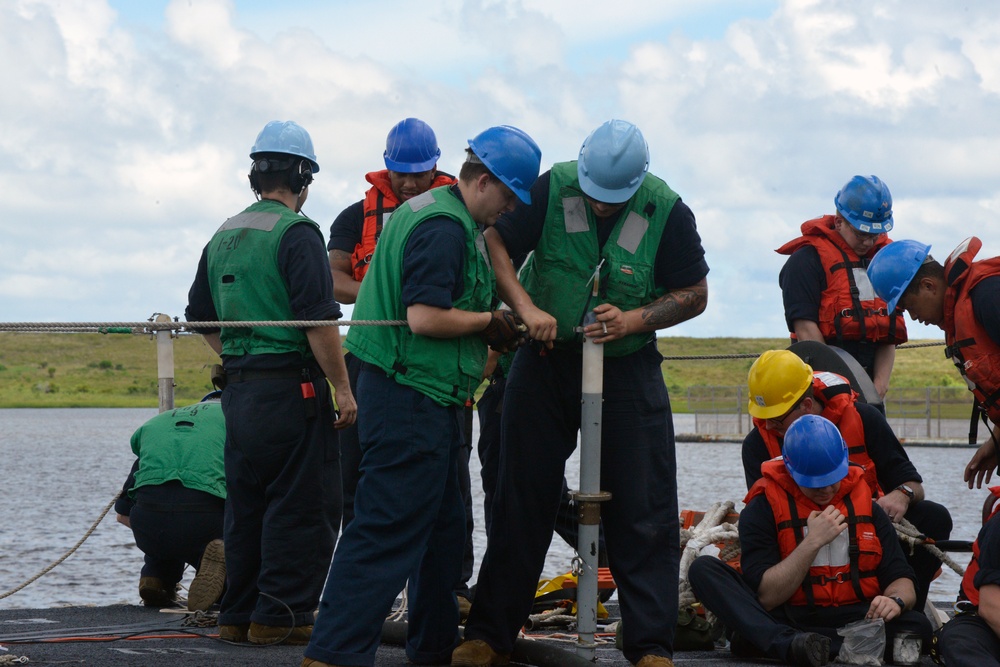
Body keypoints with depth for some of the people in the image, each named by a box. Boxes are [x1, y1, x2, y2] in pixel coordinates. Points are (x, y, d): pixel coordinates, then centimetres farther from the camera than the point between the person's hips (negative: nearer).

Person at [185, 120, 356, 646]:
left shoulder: (224, 237, 14)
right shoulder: (296, 232, -11)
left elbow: (201, 317, 22)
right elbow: (319, 320, -17)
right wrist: (343, 388, -13)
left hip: (239, 390, 8)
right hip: (292, 386, -8)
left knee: (246, 506, 13)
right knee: (302, 507, -2)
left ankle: (239, 614, 16)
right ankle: (280, 615, -3)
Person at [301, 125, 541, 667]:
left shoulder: (432, 211, 18)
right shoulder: (445, 226, -16)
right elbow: (424, 318, -24)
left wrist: (488, 326, 14)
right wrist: (489, 322, -10)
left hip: (426, 402, 11)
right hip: (413, 399, -11)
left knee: (442, 527, 19)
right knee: (388, 530, -12)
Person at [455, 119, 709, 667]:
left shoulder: (667, 211, -11)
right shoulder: (552, 189, -11)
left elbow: (694, 294, -2)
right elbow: (494, 244, -6)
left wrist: (631, 321, -17)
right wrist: (526, 307, -21)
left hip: (627, 370, -1)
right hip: (545, 360, 1)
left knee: (642, 512, -3)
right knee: (521, 502, 7)